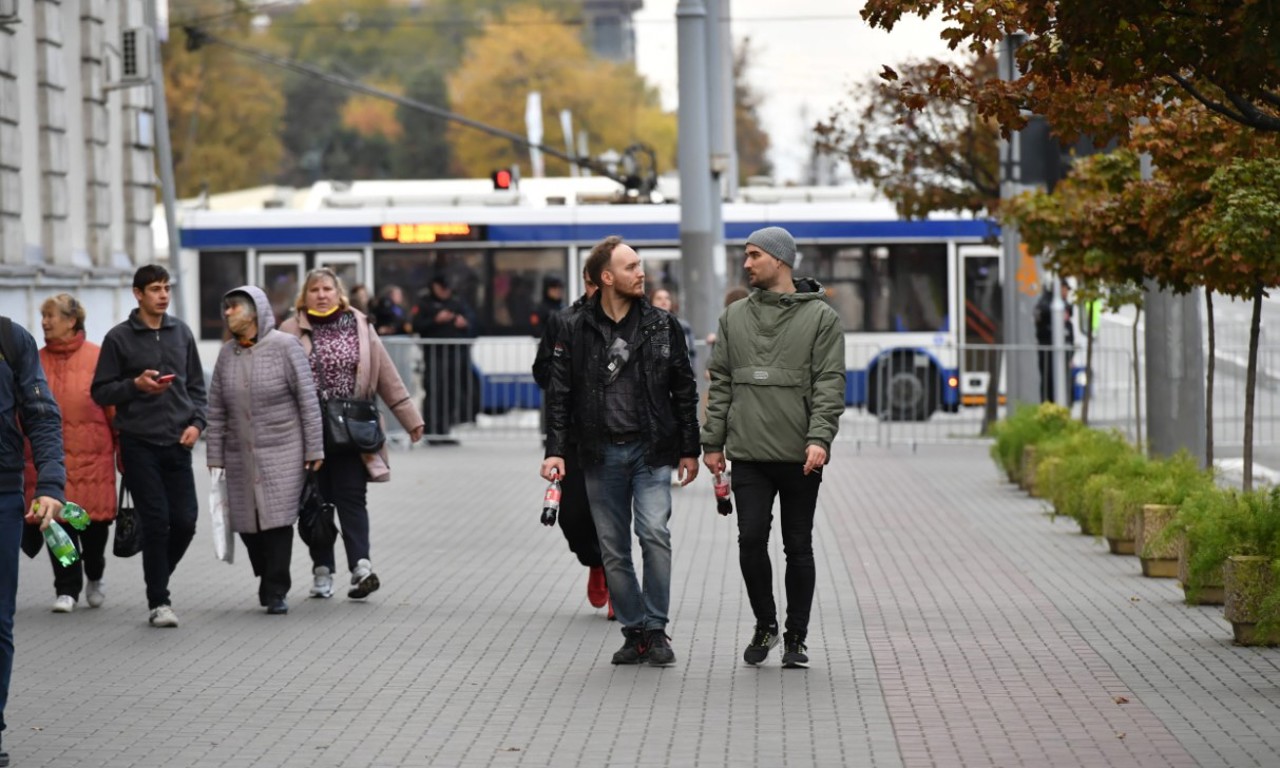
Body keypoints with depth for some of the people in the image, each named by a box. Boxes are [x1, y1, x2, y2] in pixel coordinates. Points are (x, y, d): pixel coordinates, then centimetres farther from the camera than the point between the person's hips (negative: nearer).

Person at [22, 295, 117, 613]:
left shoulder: (98, 358, -2)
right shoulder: (38, 361, 6)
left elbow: (115, 407, 1)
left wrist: (124, 452, 1)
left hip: (92, 455, -2)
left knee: (95, 521, 2)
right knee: (58, 520, -2)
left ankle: (94, 577, 29)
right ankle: (66, 590, 7)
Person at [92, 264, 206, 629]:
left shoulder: (181, 332, 10)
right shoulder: (119, 338, -1)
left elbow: (196, 385, 15)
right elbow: (100, 392, 1)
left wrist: (196, 422, -1)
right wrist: (136, 384, -15)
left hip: (177, 445, 4)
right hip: (139, 445, -3)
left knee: (185, 521, 0)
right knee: (156, 523, -6)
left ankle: (158, 579, 24)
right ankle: (158, 602, 3)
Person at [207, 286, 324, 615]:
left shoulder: (284, 346, -4)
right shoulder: (227, 354, 9)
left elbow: (307, 399, -4)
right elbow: (216, 410, 11)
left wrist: (314, 449, -7)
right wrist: (215, 456, 7)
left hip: (282, 452, -4)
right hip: (241, 458, 4)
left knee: (277, 520, -8)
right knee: (248, 525, 3)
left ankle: (275, 592, -1)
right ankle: (270, 582, 22)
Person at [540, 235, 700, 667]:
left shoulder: (662, 325, 4)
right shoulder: (577, 330, 2)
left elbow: (684, 390, 8)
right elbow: (560, 394, 3)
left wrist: (689, 449, 6)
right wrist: (556, 450, -5)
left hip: (651, 452, -1)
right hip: (601, 455, 1)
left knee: (655, 534, -15)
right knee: (614, 550, 4)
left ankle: (655, 630, -4)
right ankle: (634, 632, 14)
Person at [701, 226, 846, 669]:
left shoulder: (820, 317, 1)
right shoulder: (734, 317, 12)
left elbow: (829, 384, -6)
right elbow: (721, 384, 13)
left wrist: (819, 438, -18)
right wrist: (712, 442, 7)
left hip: (800, 457, -2)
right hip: (749, 454, 2)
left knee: (798, 546, 4)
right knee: (751, 538, -7)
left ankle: (796, 637, 14)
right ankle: (765, 625, 12)